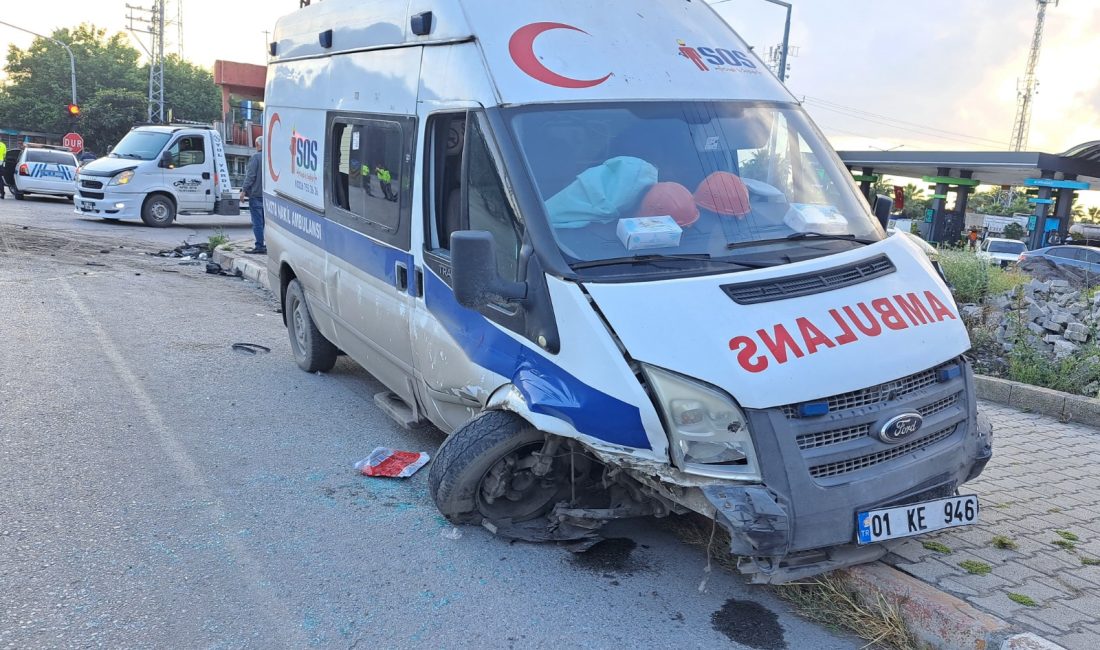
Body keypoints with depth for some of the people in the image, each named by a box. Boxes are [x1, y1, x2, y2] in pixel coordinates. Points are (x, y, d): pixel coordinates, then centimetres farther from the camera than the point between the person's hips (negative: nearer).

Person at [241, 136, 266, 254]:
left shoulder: (255, 157, -11)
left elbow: (250, 176, -14)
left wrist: (244, 190, -7)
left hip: (256, 193, -6)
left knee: (257, 221, -4)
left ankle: (259, 246, -4)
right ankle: (269, 244, 14)